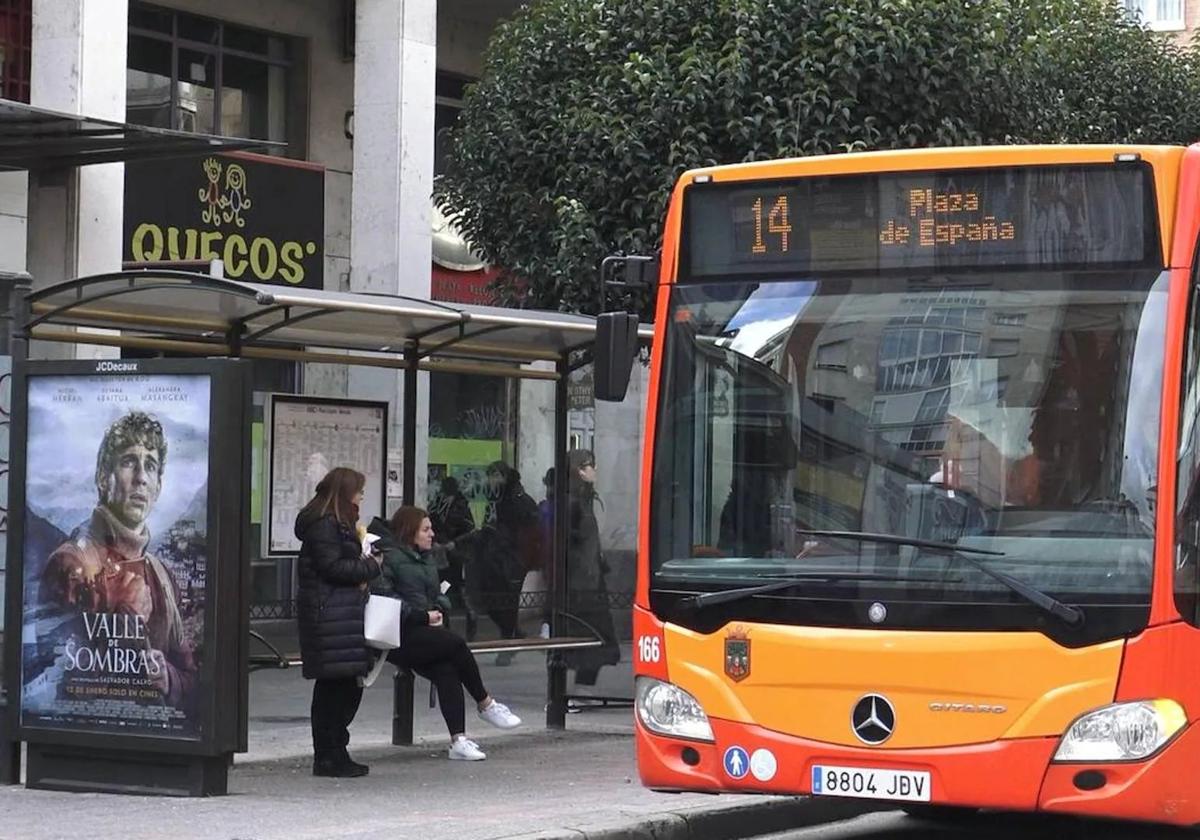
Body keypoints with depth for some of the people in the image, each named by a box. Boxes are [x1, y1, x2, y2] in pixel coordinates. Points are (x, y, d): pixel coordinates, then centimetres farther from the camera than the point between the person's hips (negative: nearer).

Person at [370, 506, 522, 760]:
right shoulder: (389, 557, -5)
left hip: (425, 631, 8)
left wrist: (438, 610, 2)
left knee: (446, 670, -19)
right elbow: (382, 595, -15)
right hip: (400, 637, -8)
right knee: (456, 645, -23)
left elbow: (438, 594, 27)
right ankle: (485, 704, -6)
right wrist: (421, 616, -16)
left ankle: (458, 740, -27)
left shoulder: (425, 559, 22)